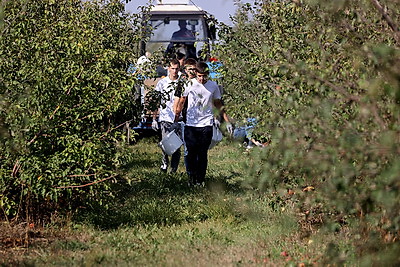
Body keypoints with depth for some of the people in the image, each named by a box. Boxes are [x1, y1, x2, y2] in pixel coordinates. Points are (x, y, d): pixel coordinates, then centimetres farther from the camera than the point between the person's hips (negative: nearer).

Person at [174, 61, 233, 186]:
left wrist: (227, 122, 12)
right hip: (190, 125, 0)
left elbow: (218, 105, 14)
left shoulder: (213, 86, 4)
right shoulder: (189, 84, 1)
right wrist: (175, 119, 10)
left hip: (206, 125, 0)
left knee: (203, 154, -1)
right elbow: (181, 102, 12)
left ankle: (201, 179, 7)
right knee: (191, 153, -2)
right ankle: (192, 179, 8)